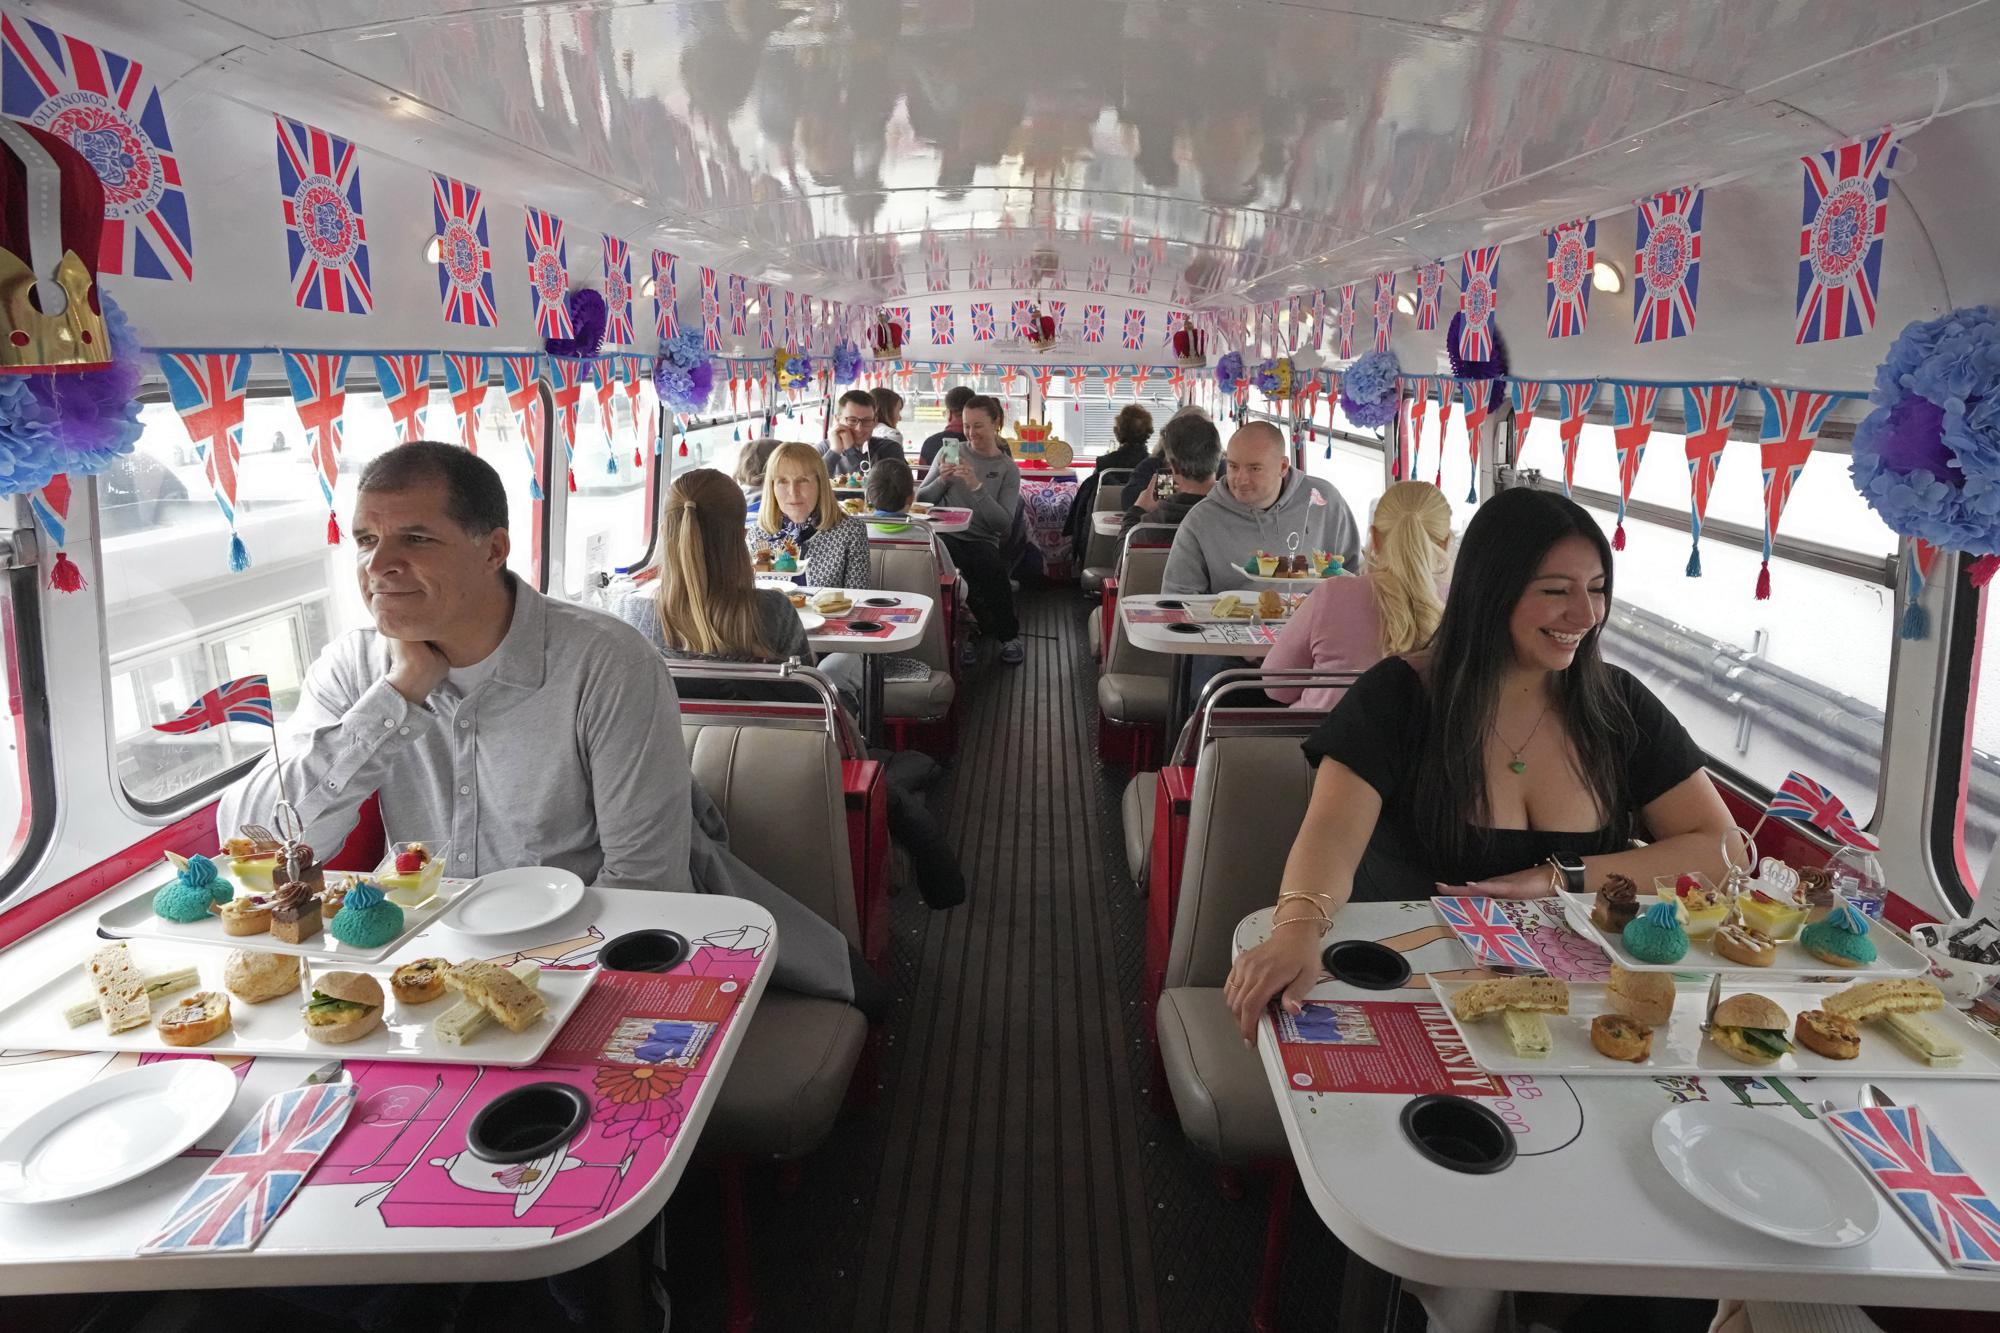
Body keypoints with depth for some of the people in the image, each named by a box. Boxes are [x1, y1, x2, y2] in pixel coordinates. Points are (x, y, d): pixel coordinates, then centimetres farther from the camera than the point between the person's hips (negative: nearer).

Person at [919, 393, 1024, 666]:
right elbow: (921, 499, 9)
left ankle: (1008, 635, -7)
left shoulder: (1008, 469, 9)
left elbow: (1004, 523, -5)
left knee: (992, 567, -34)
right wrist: (941, 481, -11)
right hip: (944, 535, 0)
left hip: (982, 541, 0)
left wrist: (977, 486, -15)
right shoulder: (950, 452, 12)